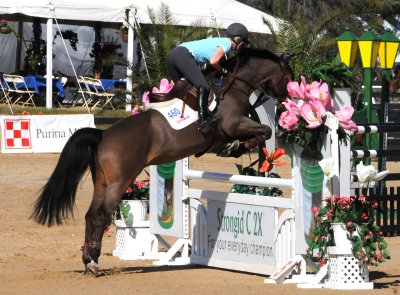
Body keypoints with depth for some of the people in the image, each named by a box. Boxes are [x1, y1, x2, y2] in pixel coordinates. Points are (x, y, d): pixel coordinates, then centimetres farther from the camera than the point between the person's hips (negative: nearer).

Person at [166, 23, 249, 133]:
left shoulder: (219, 41, 28)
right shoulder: (227, 43, 1)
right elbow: (213, 61, -13)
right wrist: (223, 71, 5)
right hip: (184, 55, -10)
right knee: (203, 87, -19)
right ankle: (203, 121, -28)